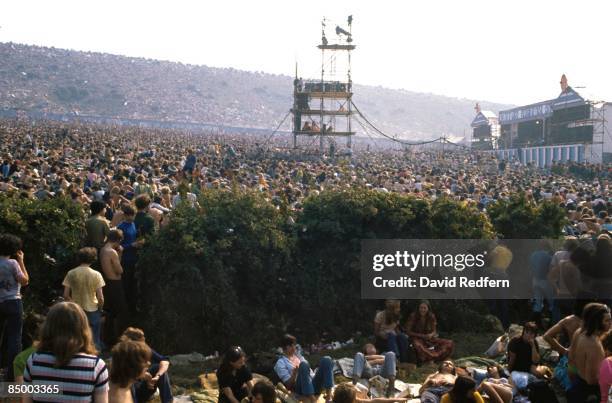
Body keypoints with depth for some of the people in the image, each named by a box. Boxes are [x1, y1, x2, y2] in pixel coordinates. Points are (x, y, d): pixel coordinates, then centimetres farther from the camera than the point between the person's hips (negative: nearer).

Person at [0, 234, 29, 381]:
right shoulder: (12, 263, -11)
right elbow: (25, 281, -8)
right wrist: (21, 262, -3)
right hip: (13, 303, -6)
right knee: (14, 337, -1)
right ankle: (12, 372, -1)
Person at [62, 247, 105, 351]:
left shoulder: (71, 273, -5)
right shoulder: (96, 274, -10)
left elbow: (66, 295, -4)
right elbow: (100, 298, -11)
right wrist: (100, 309, 8)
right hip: (93, 311, -2)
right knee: (94, 342, 9)